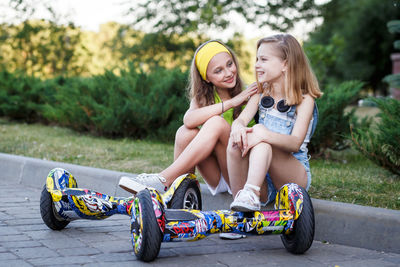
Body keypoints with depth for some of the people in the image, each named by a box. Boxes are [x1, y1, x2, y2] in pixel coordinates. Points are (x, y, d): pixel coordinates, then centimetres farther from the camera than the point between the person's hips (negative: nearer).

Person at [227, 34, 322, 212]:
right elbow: (241, 119, -3)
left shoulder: (304, 99, -5)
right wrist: (238, 127, -30)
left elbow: (296, 143, -19)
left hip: (294, 173, -4)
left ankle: (250, 194, -49)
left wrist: (264, 135, -39)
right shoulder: (261, 94, 13)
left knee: (263, 144, -33)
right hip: (261, 177, 4)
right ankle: (240, 197, -31)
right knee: (235, 143, -27)